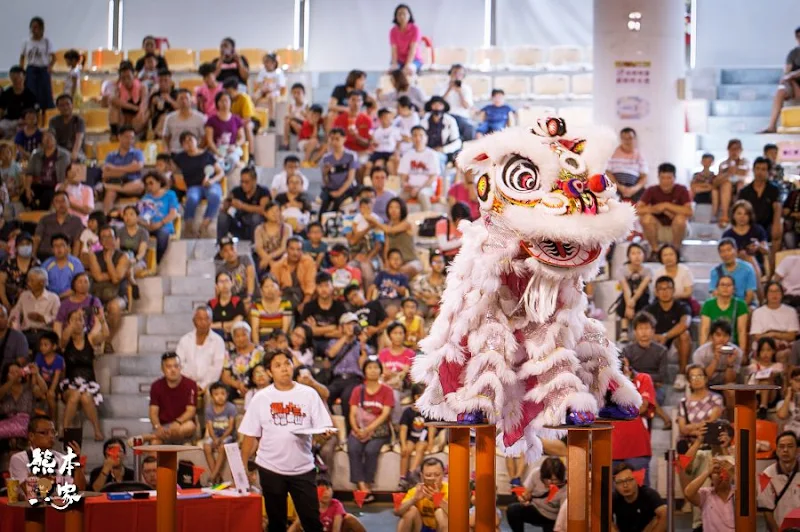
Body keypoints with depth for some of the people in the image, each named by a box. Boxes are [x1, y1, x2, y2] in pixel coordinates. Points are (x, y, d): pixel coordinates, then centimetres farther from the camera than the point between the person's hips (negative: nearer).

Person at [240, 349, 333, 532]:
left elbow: (323, 427, 0)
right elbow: (250, 436, 3)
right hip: (271, 468, 0)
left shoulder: (309, 394, 0)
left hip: (303, 468, 0)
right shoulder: (261, 398, 0)